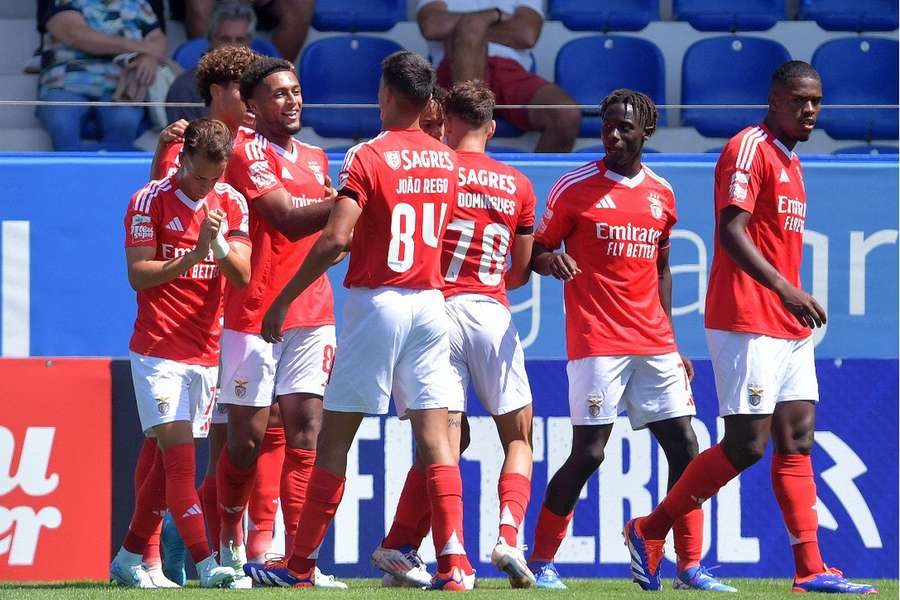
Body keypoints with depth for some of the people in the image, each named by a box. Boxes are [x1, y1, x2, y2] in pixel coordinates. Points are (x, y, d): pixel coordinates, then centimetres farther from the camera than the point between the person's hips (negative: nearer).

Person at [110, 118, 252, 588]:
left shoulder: (231, 203, 6)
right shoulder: (150, 201, -7)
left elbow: (242, 276, -1)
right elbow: (138, 276, -10)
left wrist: (219, 244, -21)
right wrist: (192, 255, -22)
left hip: (206, 352, 5)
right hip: (158, 351, -5)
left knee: (171, 461, 9)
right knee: (179, 453, -15)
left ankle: (128, 559, 21)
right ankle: (205, 564, -22)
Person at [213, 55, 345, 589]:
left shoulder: (316, 159, 16)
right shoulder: (247, 154, -7)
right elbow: (289, 220, -20)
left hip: (312, 314, 5)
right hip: (254, 315, -5)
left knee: (306, 432, -3)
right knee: (247, 436, -1)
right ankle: (231, 542, 20)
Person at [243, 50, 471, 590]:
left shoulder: (369, 157, -11)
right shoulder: (446, 160, 8)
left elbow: (336, 239, -19)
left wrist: (284, 299, -12)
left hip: (377, 301, -5)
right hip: (431, 303, 5)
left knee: (335, 437, 2)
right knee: (435, 435, 2)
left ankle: (301, 565, 7)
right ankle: (454, 563, -8)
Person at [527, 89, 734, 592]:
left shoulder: (662, 193, 13)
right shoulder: (575, 188, -2)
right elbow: (537, 252, 3)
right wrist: (549, 260, -21)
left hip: (654, 345, 5)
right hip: (596, 342, -5)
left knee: (684, 446, 0)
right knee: (589, 452, -10)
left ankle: (690, 565, 7)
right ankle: (541, 562, 3)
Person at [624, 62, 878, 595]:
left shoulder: (790, 161, 19)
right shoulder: (749, 149, -11)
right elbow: (732, 230, -22)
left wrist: (794, 299, 18)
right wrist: (783, 287, -31)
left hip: (789, 327, 9)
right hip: (747, 325, -9)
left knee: (797, 441, 5)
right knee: (747, 444, -10)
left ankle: (811, 570, 3)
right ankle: (648, 532, 2)